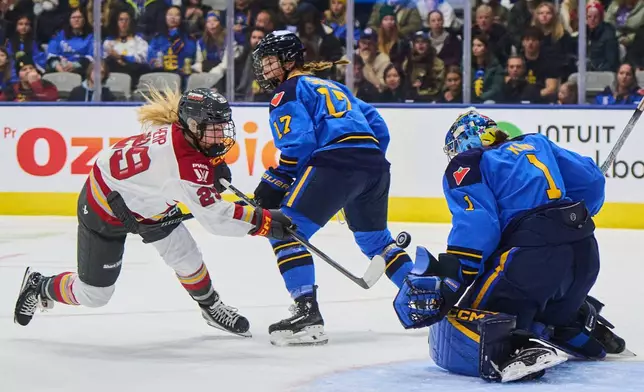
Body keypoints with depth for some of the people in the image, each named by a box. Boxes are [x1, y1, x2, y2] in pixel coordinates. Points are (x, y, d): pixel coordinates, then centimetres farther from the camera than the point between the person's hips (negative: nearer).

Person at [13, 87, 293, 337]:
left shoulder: (176, 128, -16)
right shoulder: (186, 164, -39)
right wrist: (263, 221, -34)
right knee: (93, 294, 4)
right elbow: (215, 218, -38)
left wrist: (214, 165, 0)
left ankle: (211, 307, 26)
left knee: (186, 256, 1)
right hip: (104, 210, -8)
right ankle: (39, 287, 31)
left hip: (145, 200, 8)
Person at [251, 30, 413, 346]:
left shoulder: (288, 92, 8)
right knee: (375, 239, 28)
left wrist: (272, 185, -3)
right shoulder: (333, 87, 32)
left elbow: (298, 143, -8)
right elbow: (378, 127, 27)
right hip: (375, 163, 8)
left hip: (335, 162, -8)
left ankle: (307, 314, -20)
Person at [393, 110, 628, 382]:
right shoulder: (536, 144, 26)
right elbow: (590, 180, 21)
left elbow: (476, 225, -10)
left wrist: (448, 276, -15)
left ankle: (517, 349, -36)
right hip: (586, 255, 8)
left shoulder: (465, 167, 8)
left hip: (534, 256, -8)